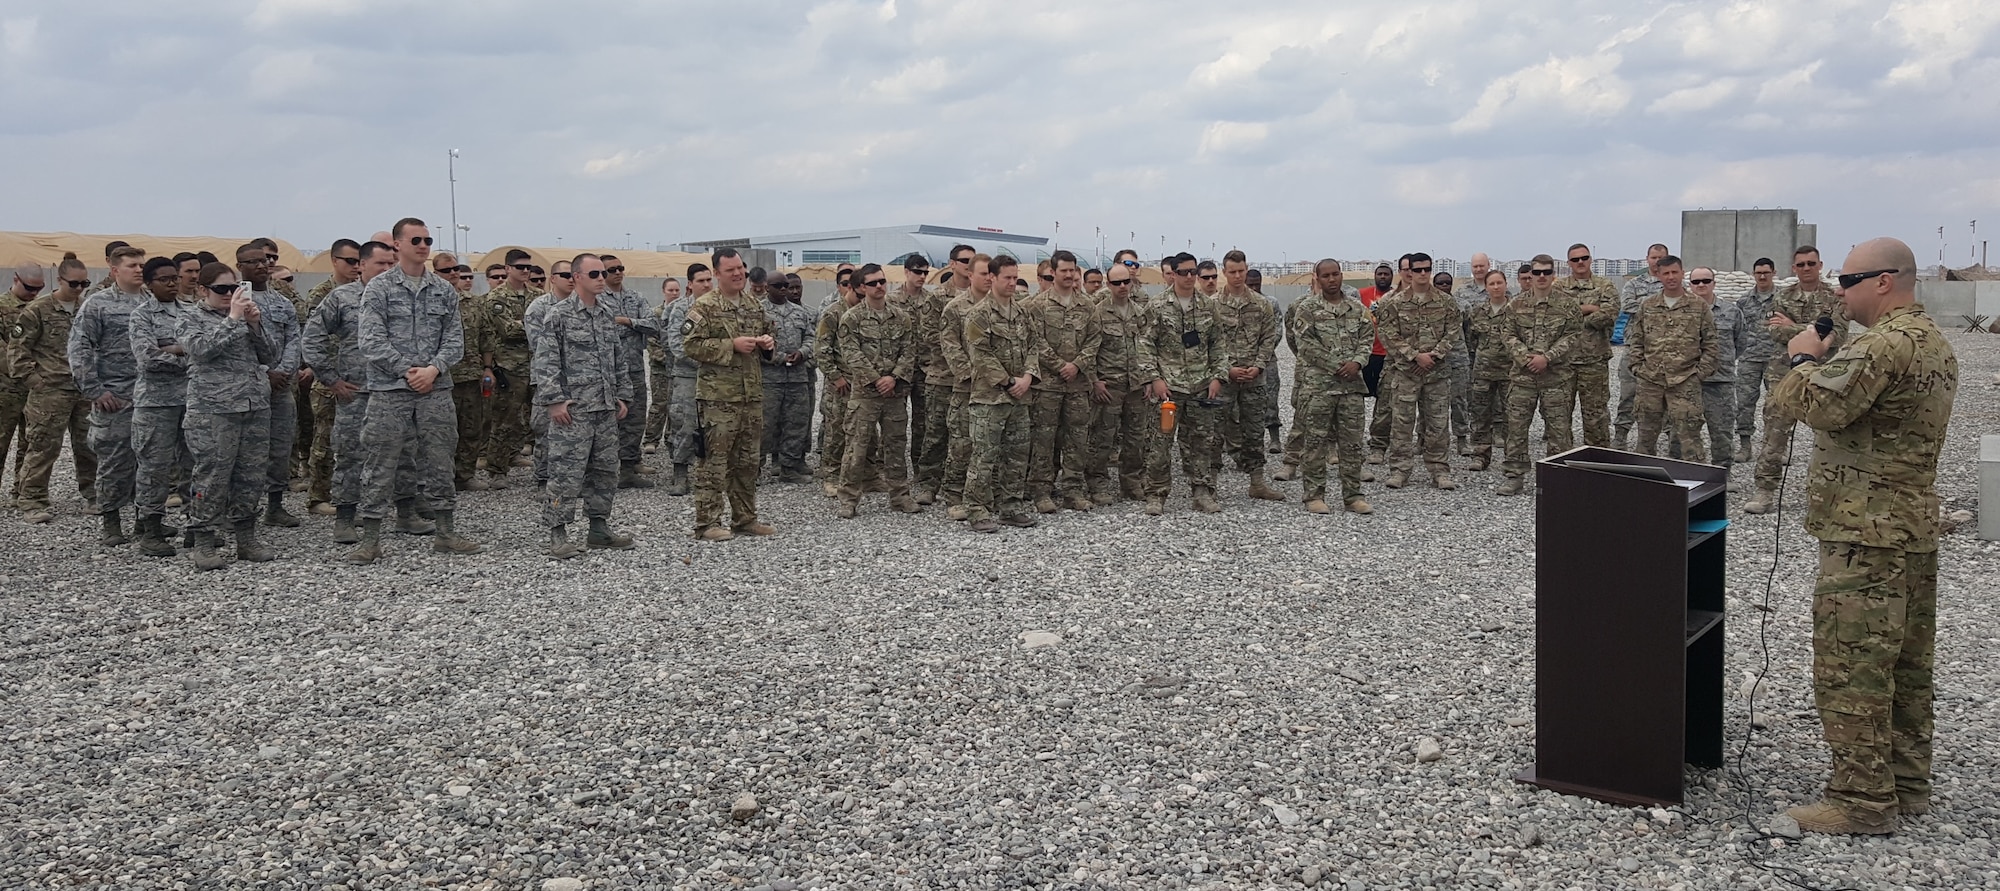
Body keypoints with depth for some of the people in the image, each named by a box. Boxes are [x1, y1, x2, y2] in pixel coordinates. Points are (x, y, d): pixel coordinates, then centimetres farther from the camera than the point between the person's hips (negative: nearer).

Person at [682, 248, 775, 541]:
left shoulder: (753, 304, 14)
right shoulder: (703, 307, -8)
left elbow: (766, 331, 28)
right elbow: (692, 344, -14)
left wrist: (768, 341, 4)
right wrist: (732, 345, -19)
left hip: (752, 394, 7)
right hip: (718, 396, -7)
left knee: (748, 460, 13)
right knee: (714, 461, -4)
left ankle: (745, 518, 24)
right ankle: (707, 523, 2)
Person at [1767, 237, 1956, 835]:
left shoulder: (1884, 345, -19)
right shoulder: (1935, 342, 17)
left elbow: (1812, 404, -26)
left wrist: (1804, 359, -8)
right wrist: (1825, 356, 7)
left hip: (1865, 534, -11)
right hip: (1915, 529, 11)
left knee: (1850, 667, -5)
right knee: (1906, 665, 16)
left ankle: (1863, 798, 0)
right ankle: (1907, 784, 25)